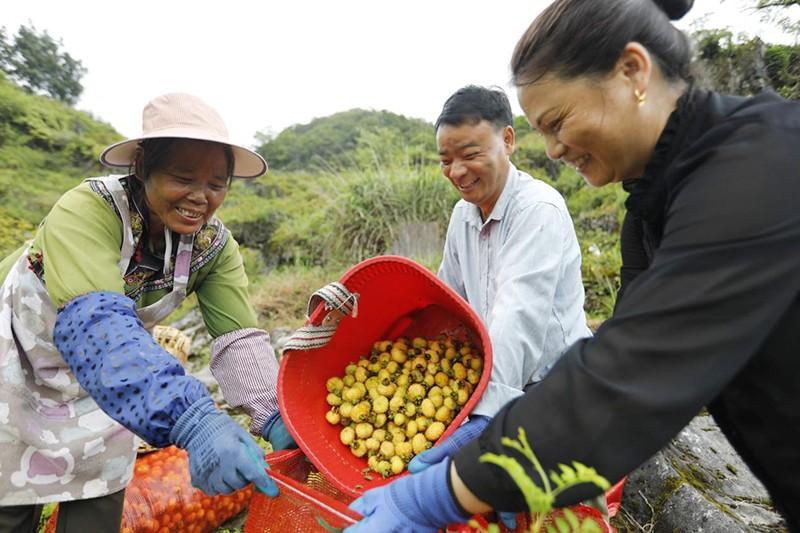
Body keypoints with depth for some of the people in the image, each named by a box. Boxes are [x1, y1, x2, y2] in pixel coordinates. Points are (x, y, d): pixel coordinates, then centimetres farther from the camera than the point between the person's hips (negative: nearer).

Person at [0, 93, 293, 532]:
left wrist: (275, 417, -39)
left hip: (108, 381, 4)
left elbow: (239, 338, -24)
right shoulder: (86, 211, -34)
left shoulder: (214, 245, -19)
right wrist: (191, 421, -60)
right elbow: (95, 324, -48)